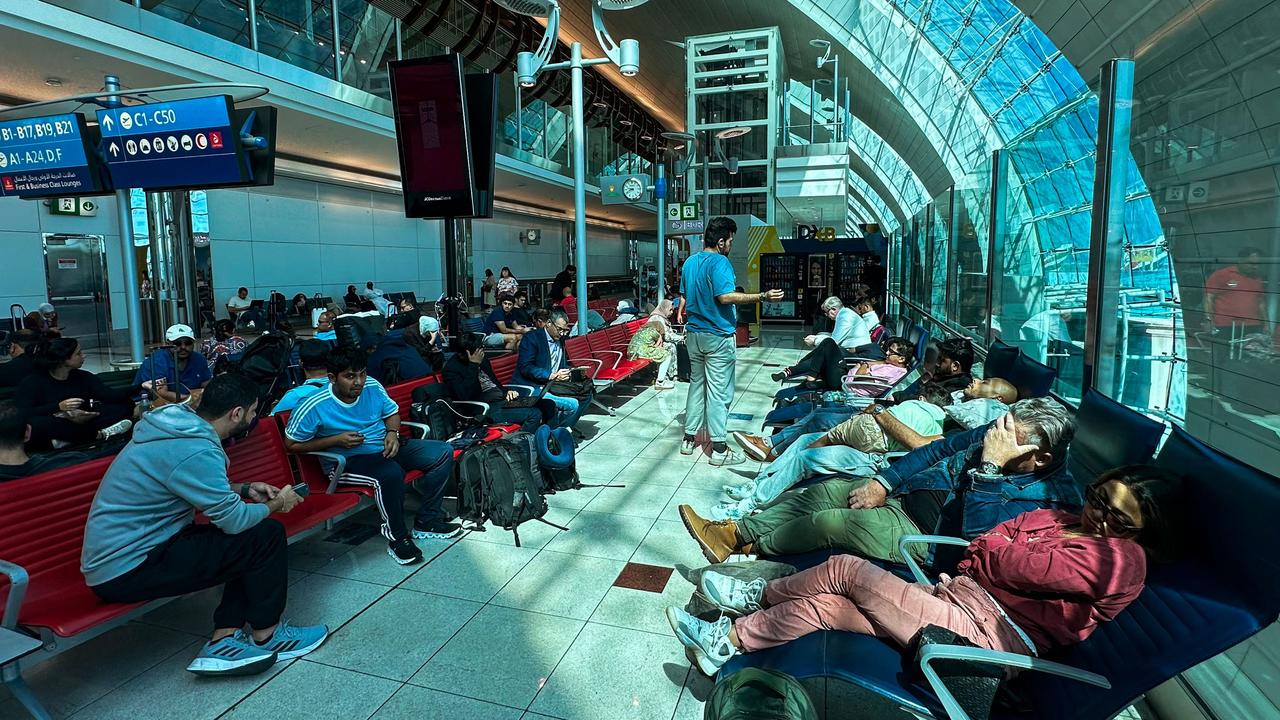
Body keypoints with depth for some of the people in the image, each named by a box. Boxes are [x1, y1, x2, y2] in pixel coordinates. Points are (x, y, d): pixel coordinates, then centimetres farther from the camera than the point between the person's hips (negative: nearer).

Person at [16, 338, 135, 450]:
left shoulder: (83, 377, 5)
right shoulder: (33, 381, -8)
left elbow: (109, 395, -6)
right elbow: (22, 414, -18)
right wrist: (59, 407, -29)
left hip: (79, 423, 4)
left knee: (126, 404, -10)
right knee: (35, 423, -40)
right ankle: (99, 434, -27)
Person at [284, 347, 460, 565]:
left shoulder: (372, 386, -2)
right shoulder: (314, 406, -15)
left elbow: (392, 412, 15)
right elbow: (292, 444, -7)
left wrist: (392, 433, -7)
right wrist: (336, 440, -17)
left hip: (384, 449, 6)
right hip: (346, 462, -6)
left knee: (444, 452, -6)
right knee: (391, 473, -39)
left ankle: (426, 522, 1)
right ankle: (397, 537, -16)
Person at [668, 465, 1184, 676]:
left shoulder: (1122, 558, -8)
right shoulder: (1064, 519, 18)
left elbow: (1014, 567, -13)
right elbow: (977, 552, 14)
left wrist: (995, 547, 5)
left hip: (982, 635, -8)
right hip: (953, 596, 8)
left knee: (847, 570, -14)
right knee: (824, 603, -5)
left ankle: (757, 594, 6)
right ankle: (727, 640, 6)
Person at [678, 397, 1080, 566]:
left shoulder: (1050, 498, -21)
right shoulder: (998, 434, -2)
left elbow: (975, 539, -33)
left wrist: (988, 467, -35)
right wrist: (882, 482, -2)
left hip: (924, 534, -7)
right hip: (905, 493, 7)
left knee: (831, 522, -19)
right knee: (823, 491, -1)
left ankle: (748, 545, 8)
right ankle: (734, 533, 10)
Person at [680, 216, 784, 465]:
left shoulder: (690, 262, 10)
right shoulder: (719, 262, -16)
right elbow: (725, 296, -27)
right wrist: (762, 297, -26)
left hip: (695, 334, 8)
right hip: (718, 336, -8)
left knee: (696, 384, 16)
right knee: (719, 392, -2)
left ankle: (689, 438, 21)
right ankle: (719, 449, 4)